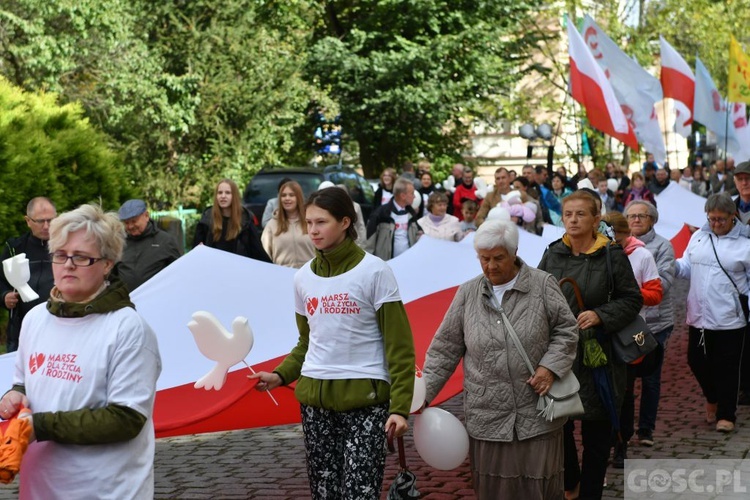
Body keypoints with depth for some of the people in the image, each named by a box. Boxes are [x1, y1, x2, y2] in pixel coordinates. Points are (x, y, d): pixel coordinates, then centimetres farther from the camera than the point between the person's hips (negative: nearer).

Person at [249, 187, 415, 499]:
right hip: (314, 396, 5)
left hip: (364, 397, -5)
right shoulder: (303, 277, 9)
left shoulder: (374, 271, -7)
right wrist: (280, 375, 2)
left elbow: (399, 346, -7)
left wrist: (400, 406, -14)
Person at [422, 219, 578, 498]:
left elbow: (566, 330, 4)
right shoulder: (467, 294, 6)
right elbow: (445, 349, 8)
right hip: (487, 418, 2)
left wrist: (551, 366, -12)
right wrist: (424, 394, 2)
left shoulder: (542, 285, 0)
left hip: (537, 415, -2)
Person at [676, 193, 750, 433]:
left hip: (729, 320, -4)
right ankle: (712, 398, 37)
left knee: (726, 368, 3)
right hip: (698, 317, 4)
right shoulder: (698, 237, 8)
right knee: (696, 361, 10)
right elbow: (687, 269, 12)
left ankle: (726, 415, 17)